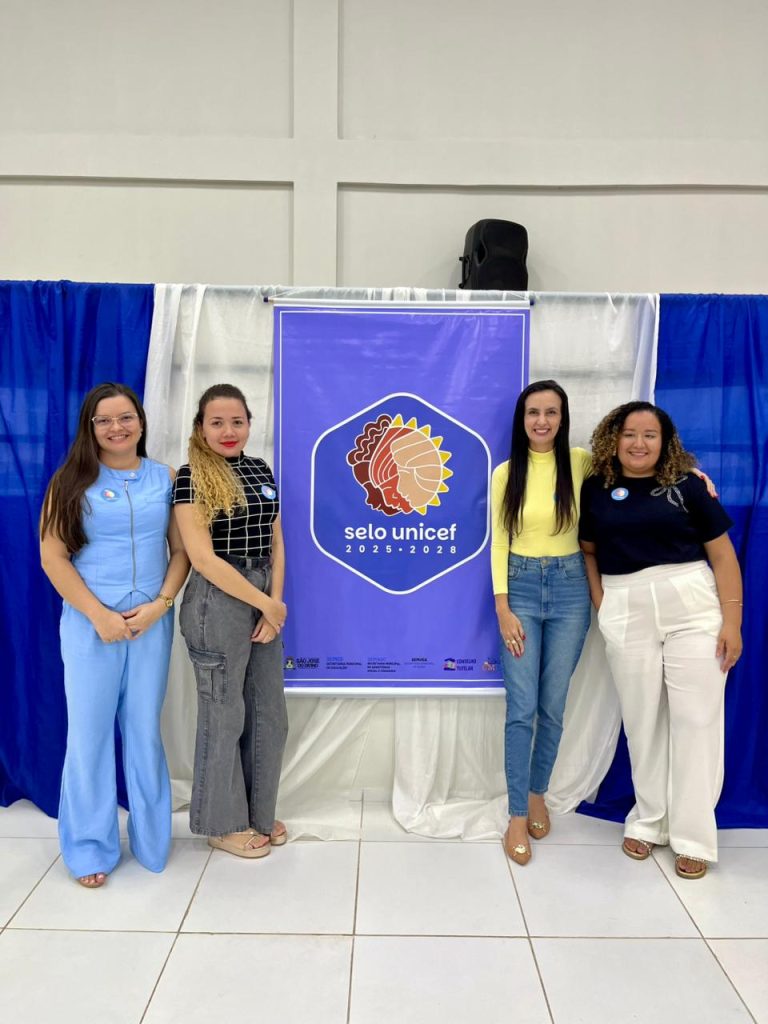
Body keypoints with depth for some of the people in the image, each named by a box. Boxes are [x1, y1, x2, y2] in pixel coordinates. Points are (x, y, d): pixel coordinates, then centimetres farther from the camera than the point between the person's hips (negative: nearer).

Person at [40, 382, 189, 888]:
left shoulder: (165, 478, 5)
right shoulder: (73, 481, 0)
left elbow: (181, 552, 5)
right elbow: (52, 556, -5)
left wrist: (158, 605, -9)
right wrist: (99, 615, -11)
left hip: (152, 622, 1)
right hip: (90, 623, -1)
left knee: (145, 729, 10)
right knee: (90, 731, 7)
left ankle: (151, 840, 27)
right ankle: (91, 847, 24)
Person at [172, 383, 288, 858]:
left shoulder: (262, 471, 9)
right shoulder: (192, 477, -10)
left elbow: (275, 543, 10)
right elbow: (202, 556, -16)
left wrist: (274, 602, -3)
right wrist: (263, 603, -14)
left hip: (266, 600, 7)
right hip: (217, 602, -6)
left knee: (270, 712, 14)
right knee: (224, 715, 7)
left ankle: (261, 813, 33)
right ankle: (224, 823, 27)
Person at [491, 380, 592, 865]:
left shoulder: (581, 462, -1)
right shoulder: (506, 474, -1)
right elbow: (499, 543, 0)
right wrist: (503, 608, -6)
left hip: (569, 589, 1)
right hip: (521, 588, -1)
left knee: (553, 707, 10)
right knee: (522, 708, -2)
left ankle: (538, 794, 31)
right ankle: (517, 815, 12)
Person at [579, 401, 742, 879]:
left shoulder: (687, 485, 0)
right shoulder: (596, 490, 5)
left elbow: (723, 554, 0)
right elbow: (588, 550, 13)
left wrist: (732, 621, -5)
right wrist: (600, 604, 1)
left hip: (693, 607, -1)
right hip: (627, 612, 2)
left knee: (696, 719, 2)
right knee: (643, 719, 10)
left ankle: (693, 835, 16)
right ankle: (649, 820, 28)